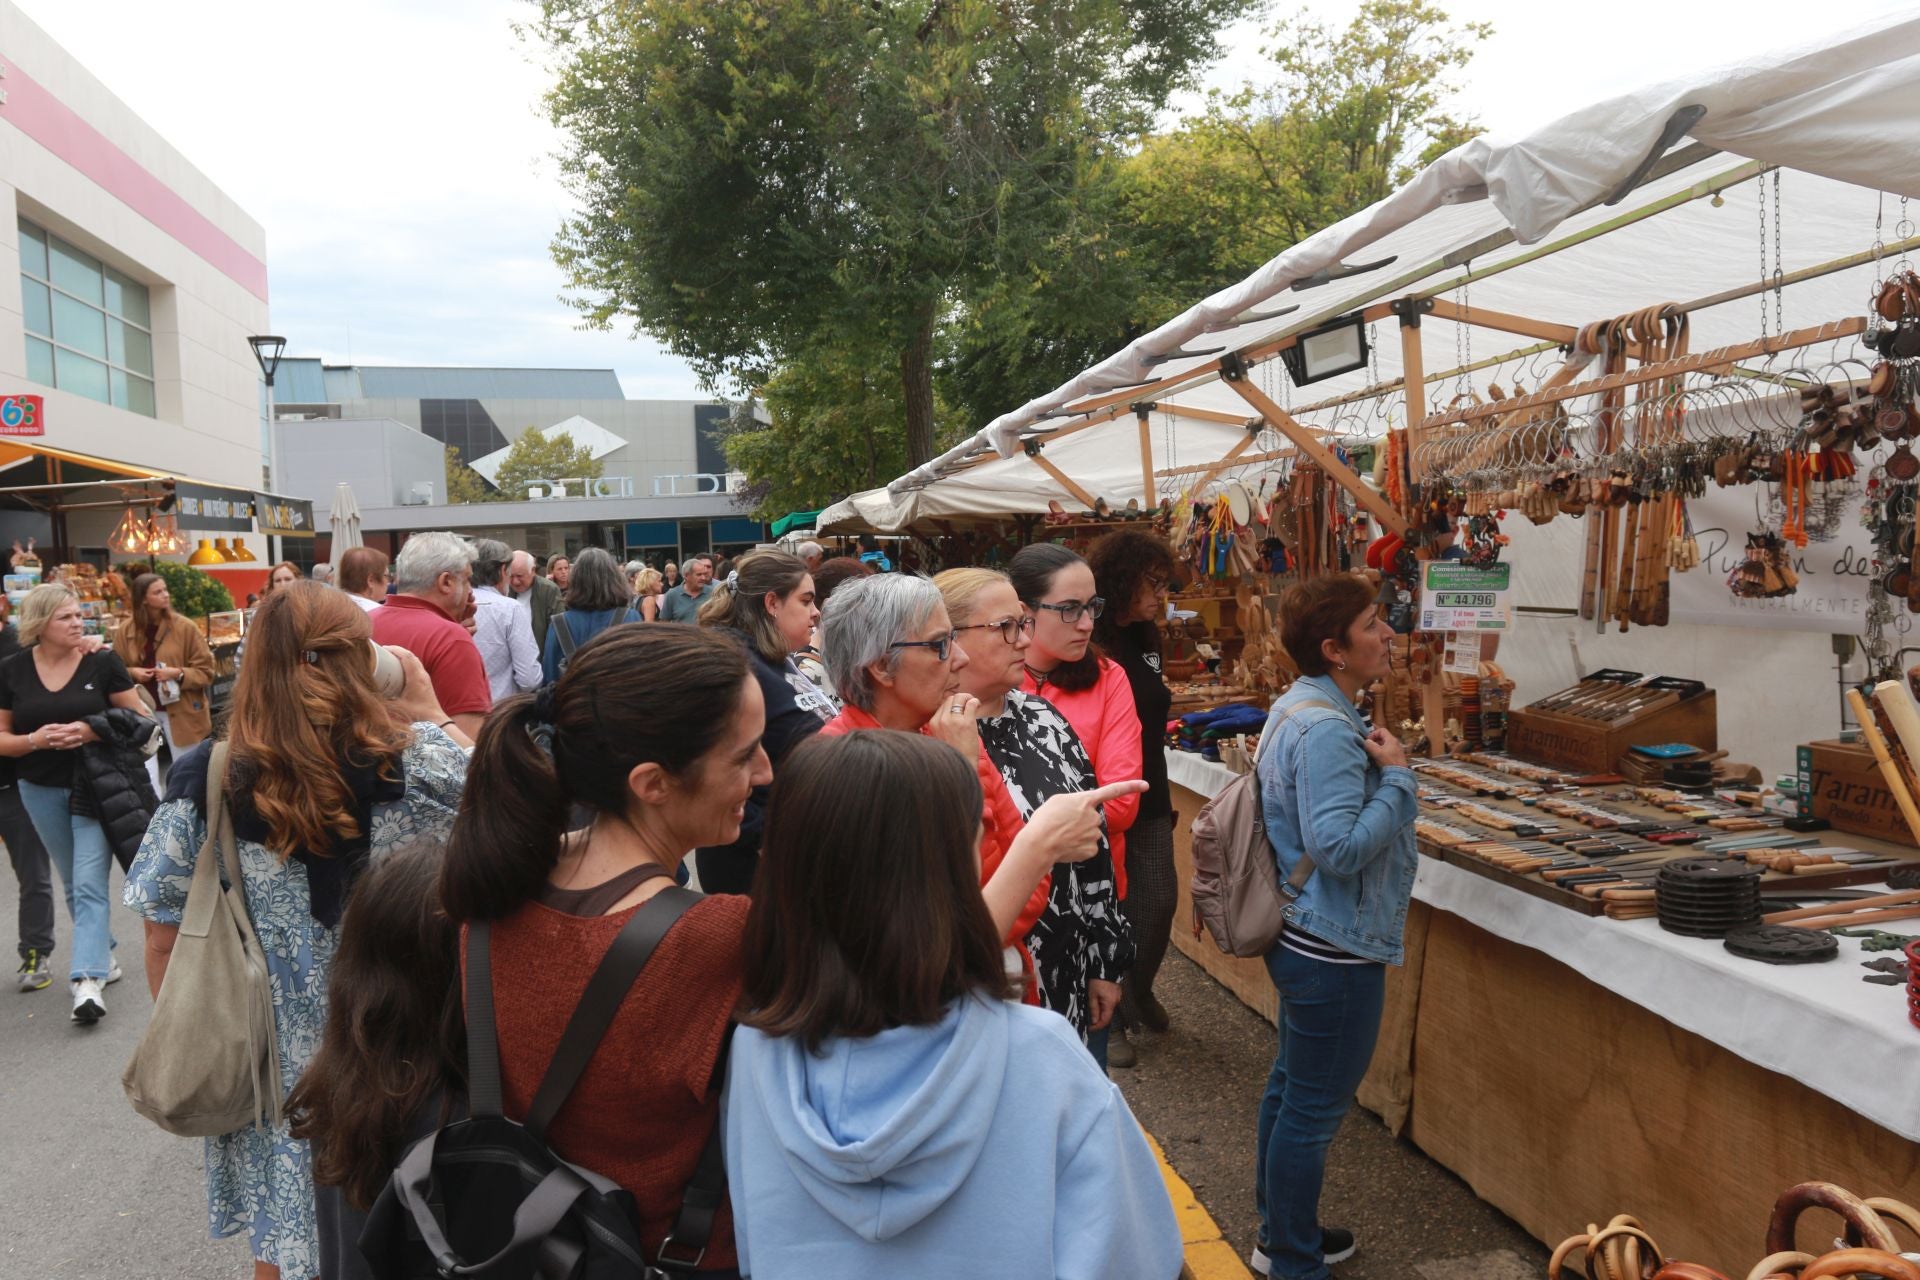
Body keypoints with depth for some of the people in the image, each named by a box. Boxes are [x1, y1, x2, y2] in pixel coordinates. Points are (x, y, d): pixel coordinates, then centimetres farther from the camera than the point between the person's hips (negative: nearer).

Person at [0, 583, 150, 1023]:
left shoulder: (102, 661, -8)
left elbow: (140, 718, -4)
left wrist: (92, 731, -20)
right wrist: (35, 740, -18)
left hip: (95, 785, -3)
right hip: (41, 791, 3)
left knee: (89, 882, -11)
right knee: (74, 883, 16)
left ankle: (87, 980, -14)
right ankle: (103, 955, 33)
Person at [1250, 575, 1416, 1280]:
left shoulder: (1300, 708, 8)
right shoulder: (1327, 732, -25)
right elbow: (1341, 848, -29)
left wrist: (1378, 772, 5)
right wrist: (1397, 777, -20)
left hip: (1303, 937, 11)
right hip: (1335, 950, -11)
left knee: (1291, 1085, 21)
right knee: (1315, 1108, 4)